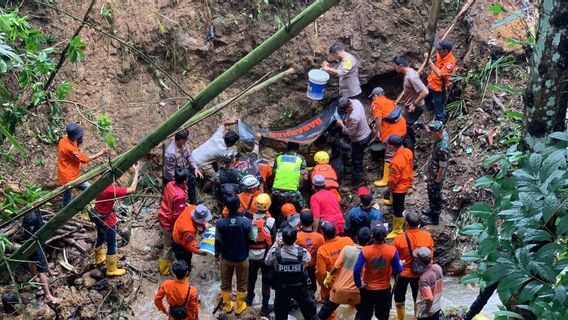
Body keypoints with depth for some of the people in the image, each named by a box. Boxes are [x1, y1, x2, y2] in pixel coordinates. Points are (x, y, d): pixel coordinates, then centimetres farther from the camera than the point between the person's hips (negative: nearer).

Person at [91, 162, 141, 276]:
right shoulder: (111, 190, -35)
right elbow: (132, 189, -31)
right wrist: (136, 172, -25)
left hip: (98, 217, 8)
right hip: (107, 220, -8)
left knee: (101, 238, 31)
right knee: (111, 244, 10)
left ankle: (99, 258, 54)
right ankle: (112, 269, 24)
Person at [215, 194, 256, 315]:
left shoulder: (220, 223, -22)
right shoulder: (246, 222, -26)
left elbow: (218, 242, -9)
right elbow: (253, 240, -13)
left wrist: (217, 254, 9)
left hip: (226, 258, 1)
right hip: (242, 258, -1)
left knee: (225, 283, 23)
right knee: (241, 284, 21)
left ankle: (227, 306, 39)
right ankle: (239, 307, 35)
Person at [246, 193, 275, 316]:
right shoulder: (270, 221, -17)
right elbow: (274, 240, -11)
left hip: (252, 255, 3)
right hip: (266, 255, -3)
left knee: (251, 278, 24)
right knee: (266, 281, 8)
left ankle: (249, 299, 44)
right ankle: (265, 308, 11)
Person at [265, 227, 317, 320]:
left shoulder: (275, 253, -21)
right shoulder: (303, 252, -19)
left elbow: (267, 262, 1)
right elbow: (309, 259, 6)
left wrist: (274, 246, 8)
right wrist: (295, 246, 8)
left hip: (281, 289, 1)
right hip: (300, 288, 0)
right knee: (309, 311, 17)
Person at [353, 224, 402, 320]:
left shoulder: (365, 251, -21)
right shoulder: (392, 250, -18)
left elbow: (356, 270, -22)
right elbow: (397, 270, -9)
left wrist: (359, 284, -6)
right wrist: (401, 264, 13)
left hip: (368, 289, -1)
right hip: (385, 289, 1)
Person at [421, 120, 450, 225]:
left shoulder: (442, 149, -39)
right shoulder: (444, 134, -14)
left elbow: (442, 167, -28)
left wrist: (437, 181, -17)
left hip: (436, 176, -9)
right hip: (433, 172, 9)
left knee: (434, 195, 13)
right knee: (432, 192, 28)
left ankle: (434, 218, 33)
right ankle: (433, 210, 51)